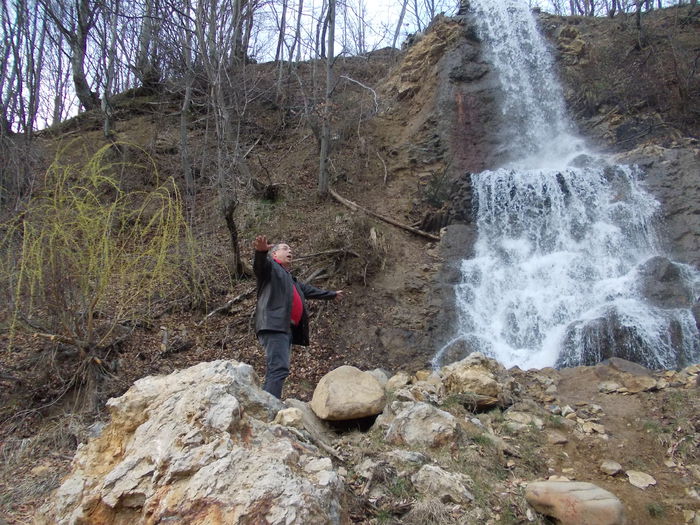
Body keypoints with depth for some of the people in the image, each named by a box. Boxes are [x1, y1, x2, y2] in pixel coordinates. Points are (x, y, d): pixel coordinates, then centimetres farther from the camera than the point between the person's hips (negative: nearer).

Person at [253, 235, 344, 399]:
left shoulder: (291, 279, 34)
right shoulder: (270, 267, 8)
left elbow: (309, 290, 47)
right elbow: (260, 264, -16)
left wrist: (332, 294, 58)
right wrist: (261, 251, -40)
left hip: (288, 329, 9)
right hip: (274, 325, -9)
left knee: (274, 372, 2)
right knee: (279, 368, -22)